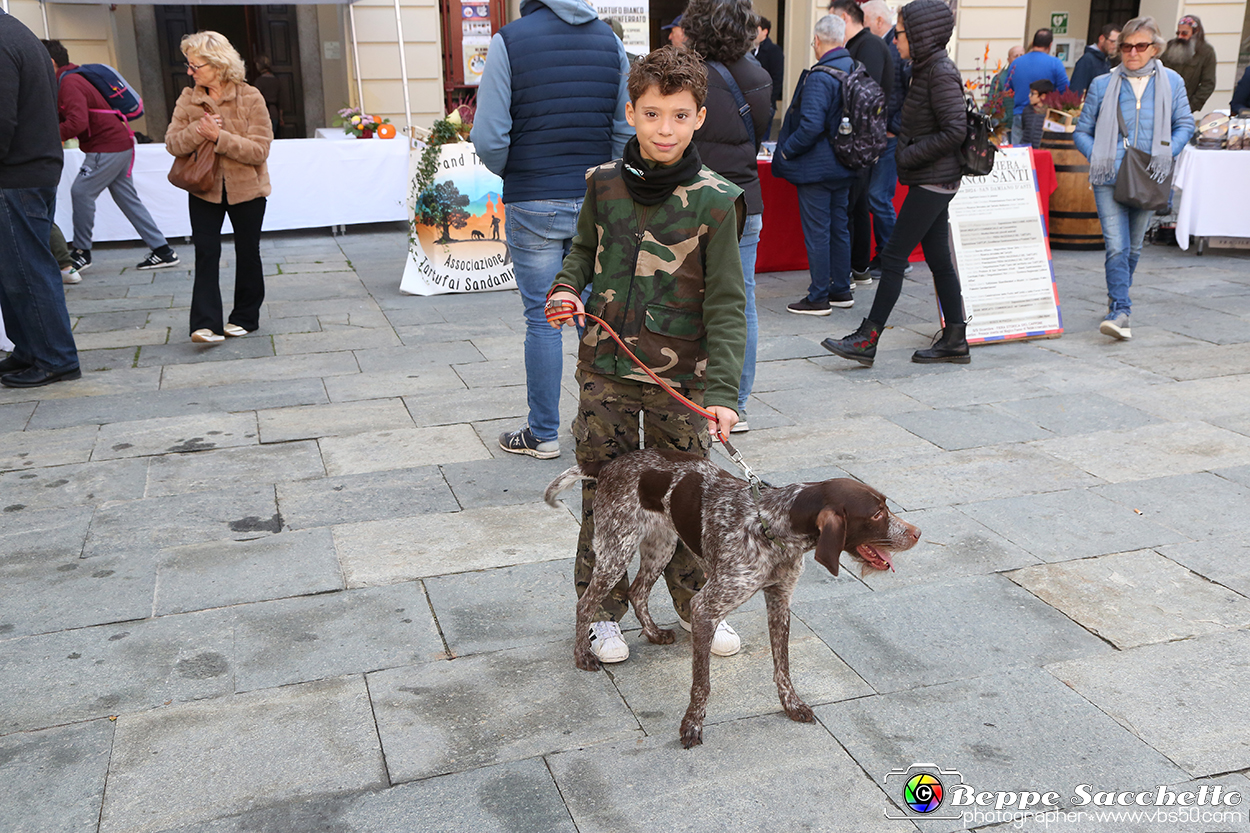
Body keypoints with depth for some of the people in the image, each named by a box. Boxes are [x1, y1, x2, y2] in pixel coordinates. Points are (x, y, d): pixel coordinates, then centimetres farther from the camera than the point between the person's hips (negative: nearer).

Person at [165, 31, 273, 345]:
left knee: (247, 253, 10)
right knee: (205, 253, -6)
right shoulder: (188, 100, 1)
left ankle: (245, 317, 25)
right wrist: (197, 131, -22)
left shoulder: (250, 98, -11)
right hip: (204, 189, 2)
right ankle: (206, 324, -8)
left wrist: (218, 136, -24)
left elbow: (259, 149, -17)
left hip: (246, 189, -2)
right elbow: (172, 143, -3)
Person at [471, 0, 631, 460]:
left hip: (533, 204, -3)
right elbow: (627, 130, 4)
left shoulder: (510, 40, -7)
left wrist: (510, 173, 9)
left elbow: (489, 138, -11)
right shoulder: (608, 39, 5)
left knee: (542, 319, 4)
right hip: (596, 204, 4)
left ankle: (543, 434, 13)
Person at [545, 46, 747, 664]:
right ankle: (603, 612, 27)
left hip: (681, 376, -2)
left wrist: (722, 391, -18)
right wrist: (567, 285, -3)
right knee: (605, 491, 10)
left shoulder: (713, 201, -10)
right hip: (605, 367, 2)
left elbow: (726, 304, -10)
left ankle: (694, 603, 32)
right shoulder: (604, 184, -1)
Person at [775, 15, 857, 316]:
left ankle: (818, 297, 4)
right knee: (840, 227, 16)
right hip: (845, 166, 8)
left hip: (816, 167, -8)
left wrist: (786, 150, -13)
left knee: (816, 231, -2)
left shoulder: (819, 76, -20)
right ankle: (841, 290, 24)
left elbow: (810, 126, -27)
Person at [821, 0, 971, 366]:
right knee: (938, 259, 12)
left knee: (893, 256, -9)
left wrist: (909, 155, -17)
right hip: (931, 181, 10)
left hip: (933, 182, -10)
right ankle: (954, 340, 18)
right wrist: (905, 150, 6)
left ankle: (867, 340, -5)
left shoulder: (941, 73, -16)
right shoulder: (925, 69, 14)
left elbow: (955, 130, -22)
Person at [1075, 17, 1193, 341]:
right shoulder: (1102, 85, 3)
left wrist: (1167, 153, -8)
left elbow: (1185, 124, 10)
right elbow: (1082, 131, 8)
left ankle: (1116, 299, 34)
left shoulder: (1171, 82, 6)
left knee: (1134, 247, 14)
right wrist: (1097, 157, -10)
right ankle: (1120, 311, -16)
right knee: (1117, 246, -14)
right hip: (1110, 179, -2)